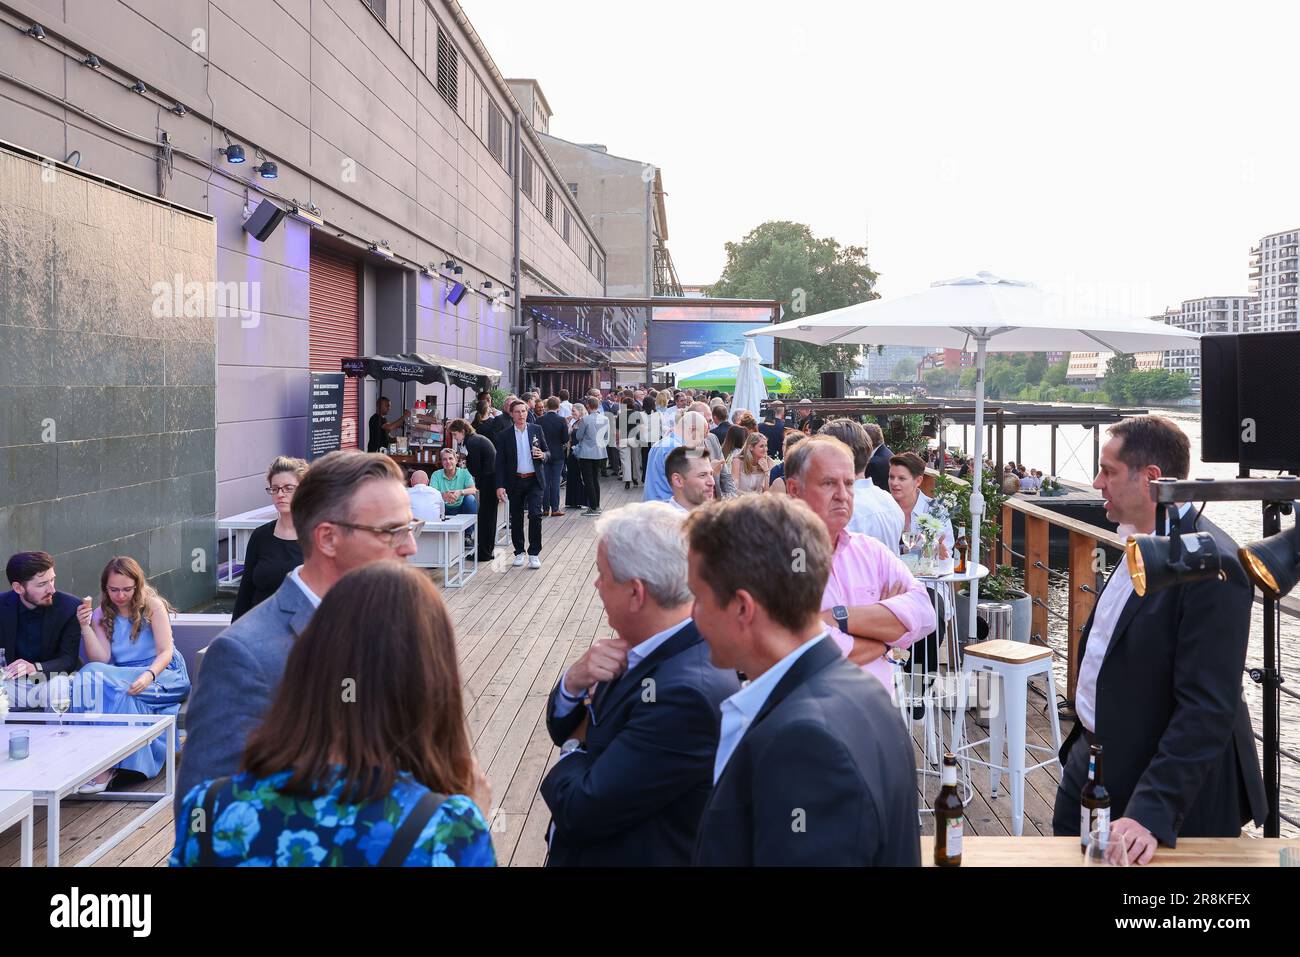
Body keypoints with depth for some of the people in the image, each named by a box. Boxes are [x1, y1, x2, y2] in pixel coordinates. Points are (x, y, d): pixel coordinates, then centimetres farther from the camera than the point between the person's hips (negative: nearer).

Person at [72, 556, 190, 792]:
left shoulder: (152, 606, -2)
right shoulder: (101, 615, 9)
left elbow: (166, 652, -10)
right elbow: (102, 660, -2)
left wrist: (148, 676, -30)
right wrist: (85, 628, -14)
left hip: (162, 674, -3)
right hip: (122, 677, 3)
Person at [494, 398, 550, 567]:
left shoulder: (536, 430, 5)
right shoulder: (504, 436, 0)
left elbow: (547, 452, 11)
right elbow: (500, 462, 0)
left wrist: (542, 455, -14)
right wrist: (500, 486, -7)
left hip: (534, 481, 0)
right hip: (515, 482, 0)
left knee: (535, 515, -10)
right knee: (516, 518, 8)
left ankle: (534, 554, -1)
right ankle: (519, 552, 23)